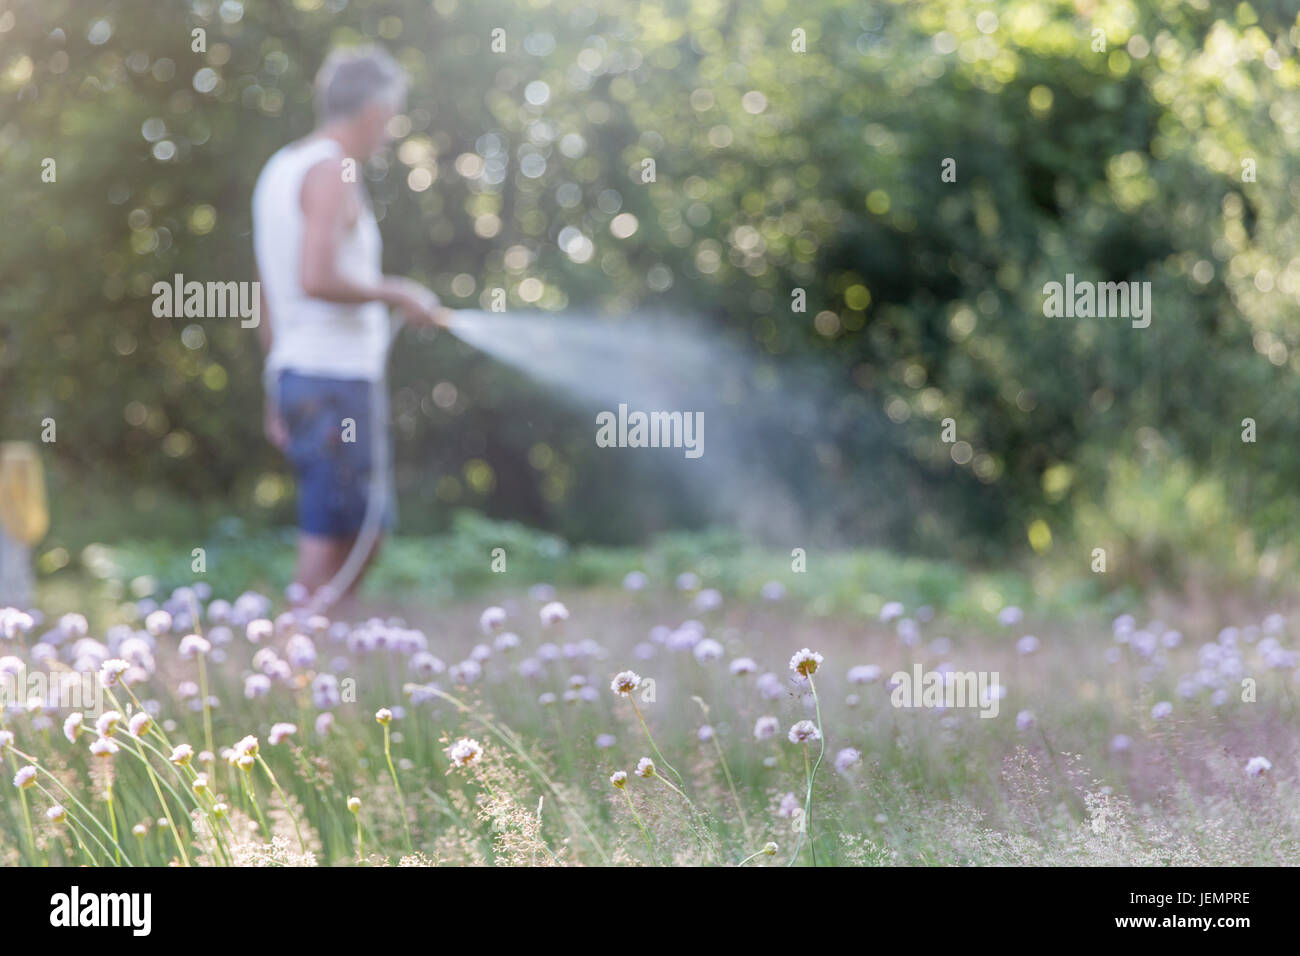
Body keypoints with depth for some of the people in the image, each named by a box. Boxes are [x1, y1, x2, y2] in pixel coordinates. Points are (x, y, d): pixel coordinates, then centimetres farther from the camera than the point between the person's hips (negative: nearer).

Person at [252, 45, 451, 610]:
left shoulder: (280, 170, 18)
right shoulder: (332, 172, -11)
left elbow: (268, 299, 20)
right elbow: (316, 279, -24)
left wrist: (278, 396, 23)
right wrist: (396, 294, -11)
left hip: (295, 374, 10)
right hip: (338, 379, -10)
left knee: (364, 534, 16)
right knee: (327, 547, -6)